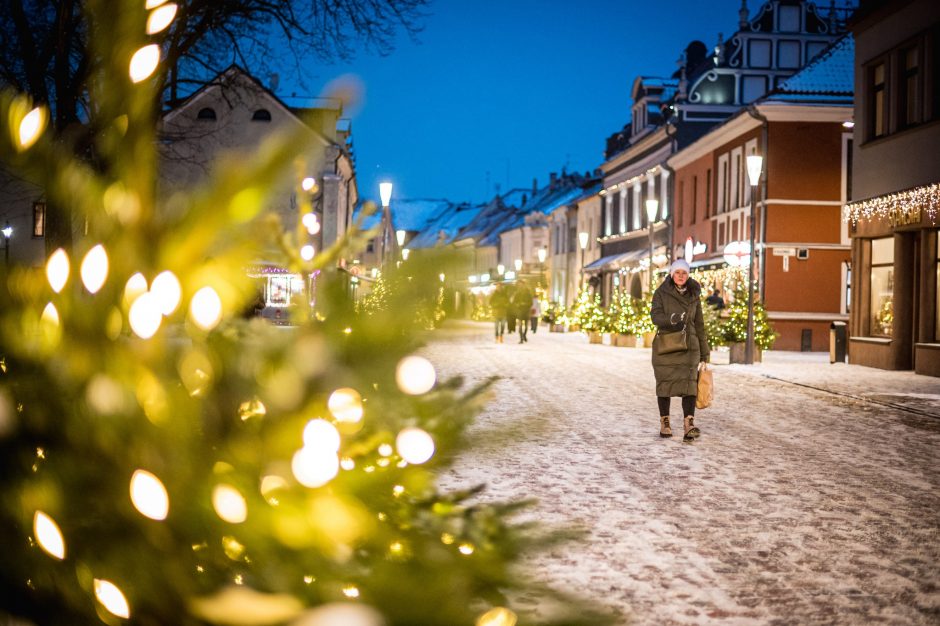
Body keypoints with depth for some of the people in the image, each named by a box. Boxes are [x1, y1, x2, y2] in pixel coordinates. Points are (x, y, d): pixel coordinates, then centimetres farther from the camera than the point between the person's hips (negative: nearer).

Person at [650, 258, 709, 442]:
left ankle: (689, 426, -23)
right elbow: (656, 316, -12)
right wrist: (672, 319, -33)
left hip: (688, 346, 1)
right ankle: (664, 423, 19)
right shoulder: (661, 293, 1)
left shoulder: (694, 296, 10)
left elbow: (699, 325, 14)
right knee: (664, 384, 5)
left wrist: (704, 353, 14)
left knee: (689, 383, -13)